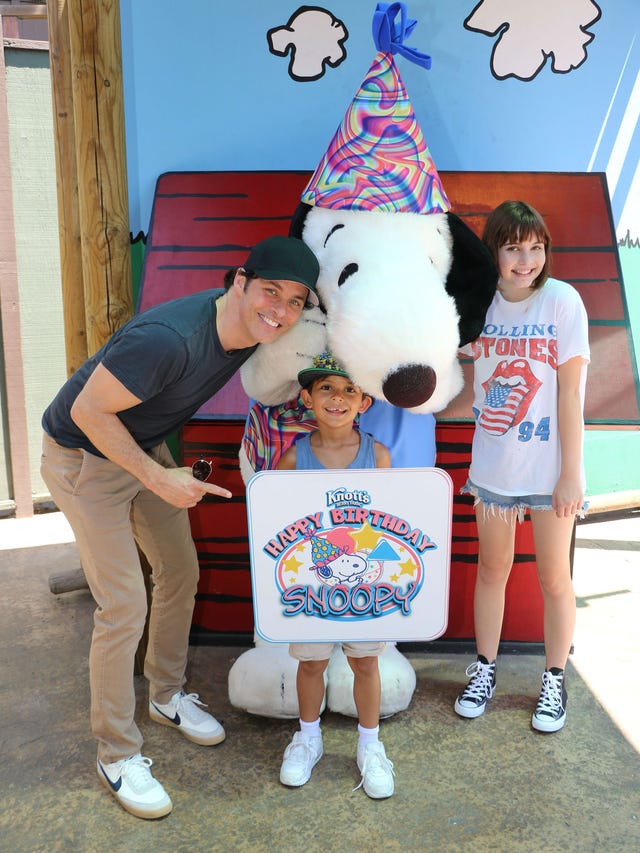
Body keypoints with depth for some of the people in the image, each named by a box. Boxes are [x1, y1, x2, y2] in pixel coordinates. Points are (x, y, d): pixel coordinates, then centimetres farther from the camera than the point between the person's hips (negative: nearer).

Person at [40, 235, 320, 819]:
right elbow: (89, 410, -27)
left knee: (180, 573, 14)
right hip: (84, 458, -8)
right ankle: (117, 754, 16)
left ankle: (167, 695, 38)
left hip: (147, 448, 8)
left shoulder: (250, 330, -11)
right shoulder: (168, 338, -36)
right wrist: (158, 479, -23)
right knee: (124, 607, -6)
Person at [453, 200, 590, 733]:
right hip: (493, 466, 3)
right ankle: (485, 669, 34)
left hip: (549, 468, -3)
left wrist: (570, 474, -12)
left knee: (554, 578, 10)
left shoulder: (561, 300, -11)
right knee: (492, 570, 15)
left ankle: (555, 680, 31)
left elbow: (569, 394, -12)